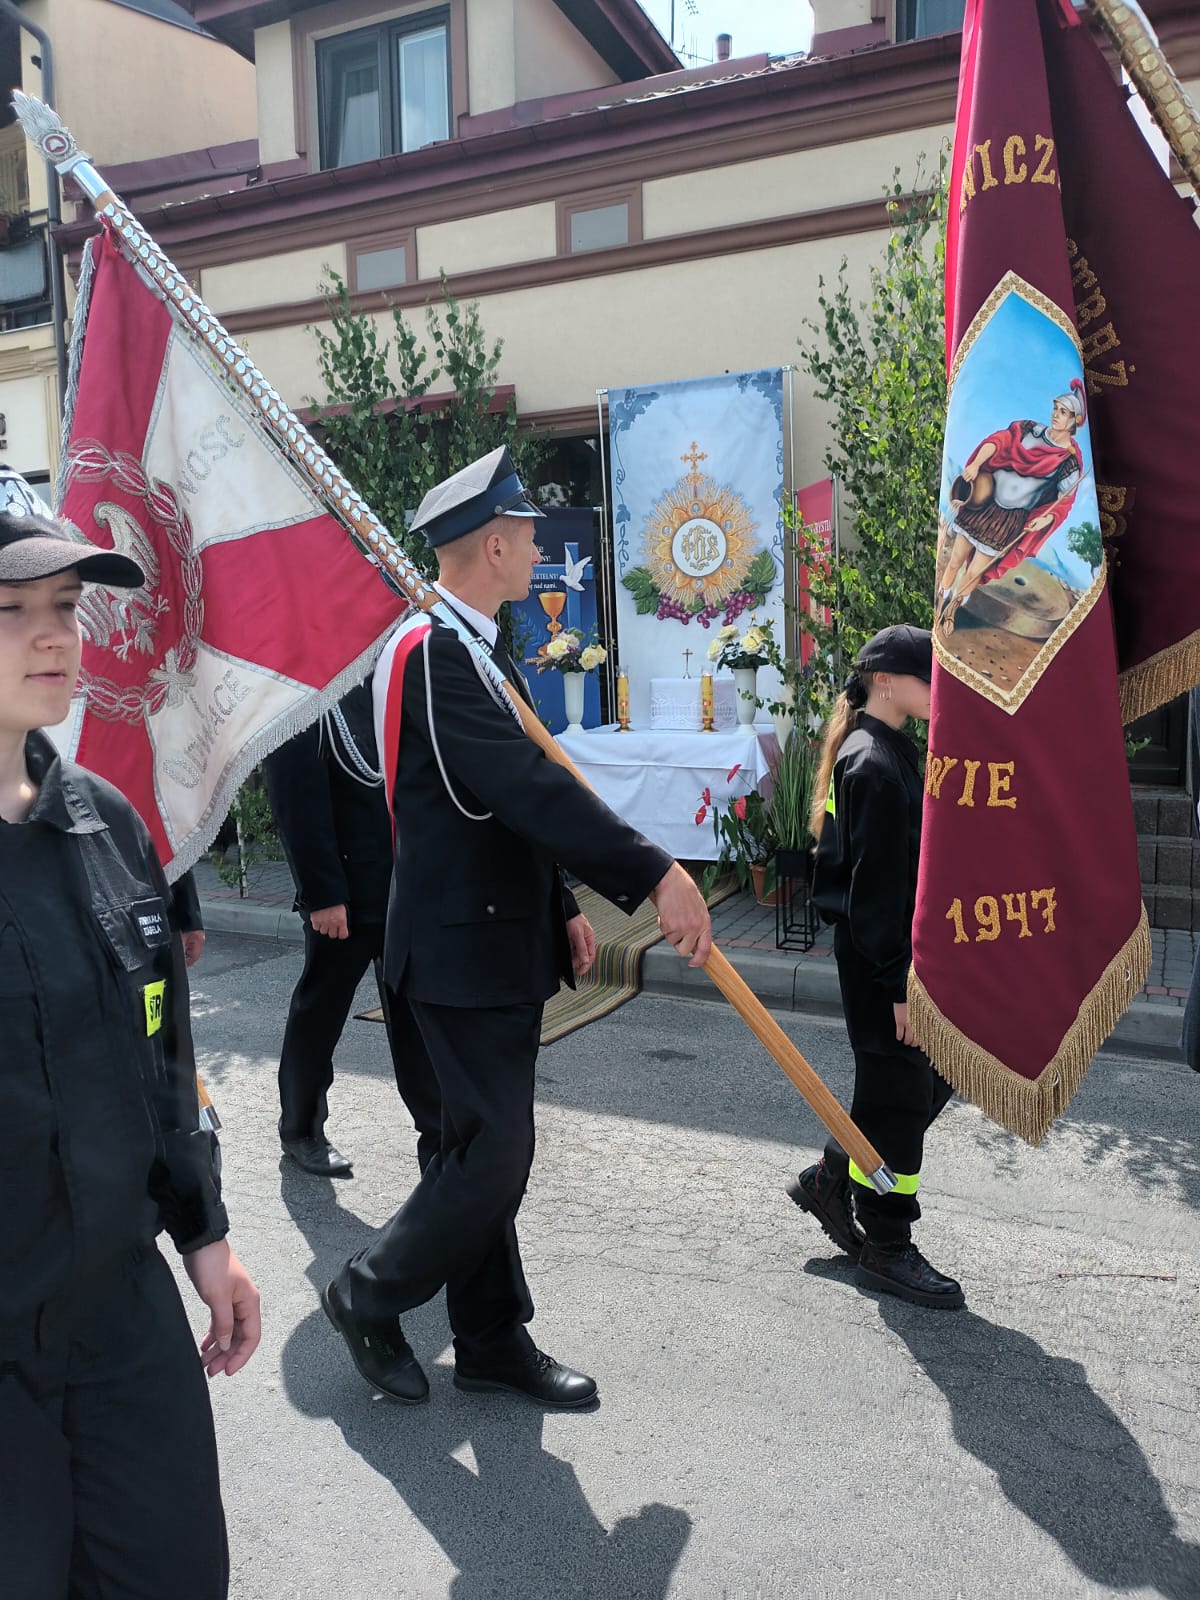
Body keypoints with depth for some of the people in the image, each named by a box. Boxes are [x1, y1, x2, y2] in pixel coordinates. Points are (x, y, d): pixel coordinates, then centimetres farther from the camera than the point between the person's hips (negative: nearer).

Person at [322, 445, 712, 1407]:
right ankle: (370, 1295, 21)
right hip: (466, 949, -10)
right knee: (495, 1158, -2)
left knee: (484, 1148, 16)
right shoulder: (436, 651, -18)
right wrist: (656, 875, -29)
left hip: (500, 939, 10)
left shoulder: (475, 648, 14)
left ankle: (494, 1342, 30)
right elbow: (531, 787, -29)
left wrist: (563, 904, 17)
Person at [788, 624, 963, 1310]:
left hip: (894, 946, 10)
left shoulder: (891, 750, 13)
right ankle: (887, 1249, 20)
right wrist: (901, 982, -20)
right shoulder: (875, 765, -19)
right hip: (880, 956, -10)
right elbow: (878, 884, -22)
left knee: (929, 1078, 18)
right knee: (899, 1094, 3)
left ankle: (832, 1180, 32)